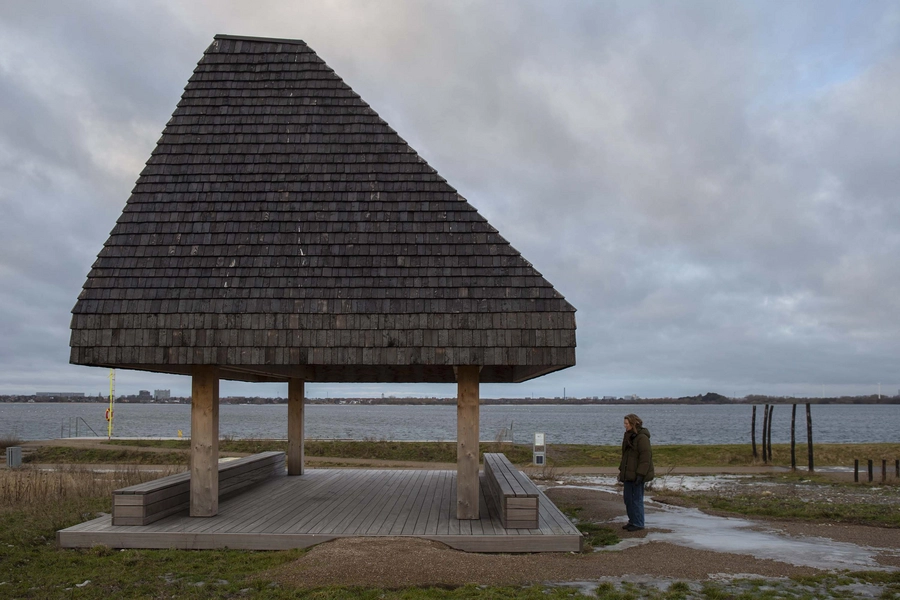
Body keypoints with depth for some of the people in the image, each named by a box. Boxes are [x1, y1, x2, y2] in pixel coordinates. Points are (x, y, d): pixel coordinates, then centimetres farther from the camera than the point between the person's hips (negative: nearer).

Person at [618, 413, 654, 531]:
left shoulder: (642, 437, -16)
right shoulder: (629, 436, 14)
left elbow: (645, 457, -20)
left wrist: (640, 474, -22)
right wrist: (622, 470, 20)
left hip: (637, 474, -9)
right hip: (628, 474, 9)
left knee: (637, 499, -3)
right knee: (628, 498, 13)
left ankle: (638, 524, 6)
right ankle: (632, 521, 23)